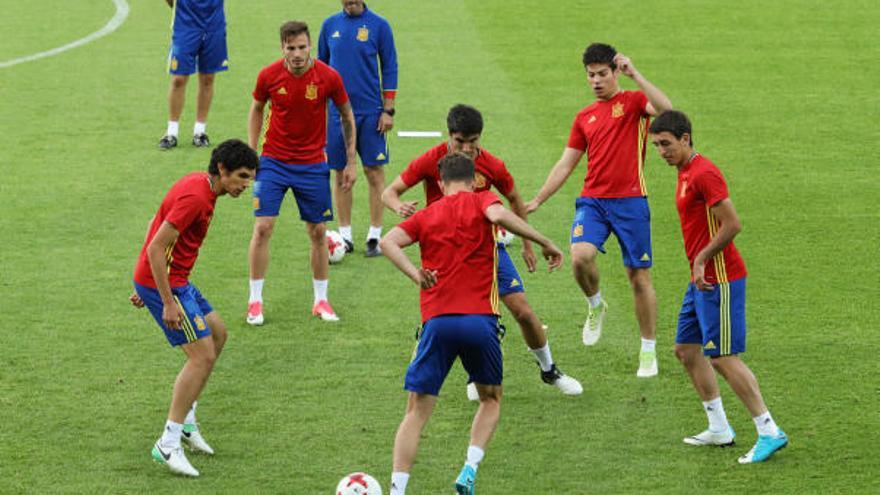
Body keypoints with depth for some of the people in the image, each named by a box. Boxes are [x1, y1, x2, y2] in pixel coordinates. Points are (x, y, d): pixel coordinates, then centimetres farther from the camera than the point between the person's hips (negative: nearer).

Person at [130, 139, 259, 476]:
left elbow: (158, 228, 18)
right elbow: (156, 249, -26)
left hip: (174, 280, 11)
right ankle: (168, 444, -8)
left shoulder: (199, 186, 9)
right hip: (165, 284, -11)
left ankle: (186, 420, 26)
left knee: (217, 333, 22)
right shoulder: (195, 198, -23)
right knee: (203, 356, -10)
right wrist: (168, 303, -25)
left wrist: (145, 286, 22)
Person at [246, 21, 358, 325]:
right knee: (263, 228, -8)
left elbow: (347, 116, 3)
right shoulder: (269, 75, -10)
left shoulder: (328, 77, -12)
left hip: (312, 164, 0)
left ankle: (321, 300, 19)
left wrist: (351, 162, 4)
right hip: (273, 162, 0)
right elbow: (257, 109, 9)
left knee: (318, 232, 6)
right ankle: (255, 301, 2)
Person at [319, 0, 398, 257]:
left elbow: (389, 68, 0)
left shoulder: (378, 25, -2)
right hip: (336, 110, 3)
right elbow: (321, 65, 15)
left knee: (374, 172, -1)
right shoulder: (330, 25, 6)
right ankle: (345, 236, 14)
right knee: (340, 173, 6)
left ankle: (375, 237, 6)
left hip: (370, 111, -2)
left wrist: (388, 110, -4)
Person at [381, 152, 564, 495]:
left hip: (436, 322, 1)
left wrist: (416, 275, -10)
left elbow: (388, 242, -1)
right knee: (491, 400, 21)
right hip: (480, 321, -1)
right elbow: (499, 215, -15)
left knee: (416, 412, 6)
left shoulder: (427, 215, 16)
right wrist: (545, 244, -11)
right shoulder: (482, 200, 9)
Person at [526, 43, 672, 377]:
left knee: (639, 276, 1)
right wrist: (537, 201, 15)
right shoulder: (584, 118, 16)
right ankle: (595, 306, 7)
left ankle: (648, 350, 14)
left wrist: (635, 75, -22)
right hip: (592, 200, 3)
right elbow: (565, 165, 20)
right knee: (580, 256, -24)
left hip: (630, 201, -3)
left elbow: (665, 109, -20)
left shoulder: (633, 101, 3)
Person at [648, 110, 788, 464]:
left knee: (723, 357, -10)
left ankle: (769, 432, -7)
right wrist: (698, 265, 14)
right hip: (701, 279, 11)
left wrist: (701, 260, -17)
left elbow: (732, 225, -22)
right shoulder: (685, 173, 14)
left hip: (719, 280, -11)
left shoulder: (703, 174, -17)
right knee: (686, 350, 14)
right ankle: (719, 429, 20)